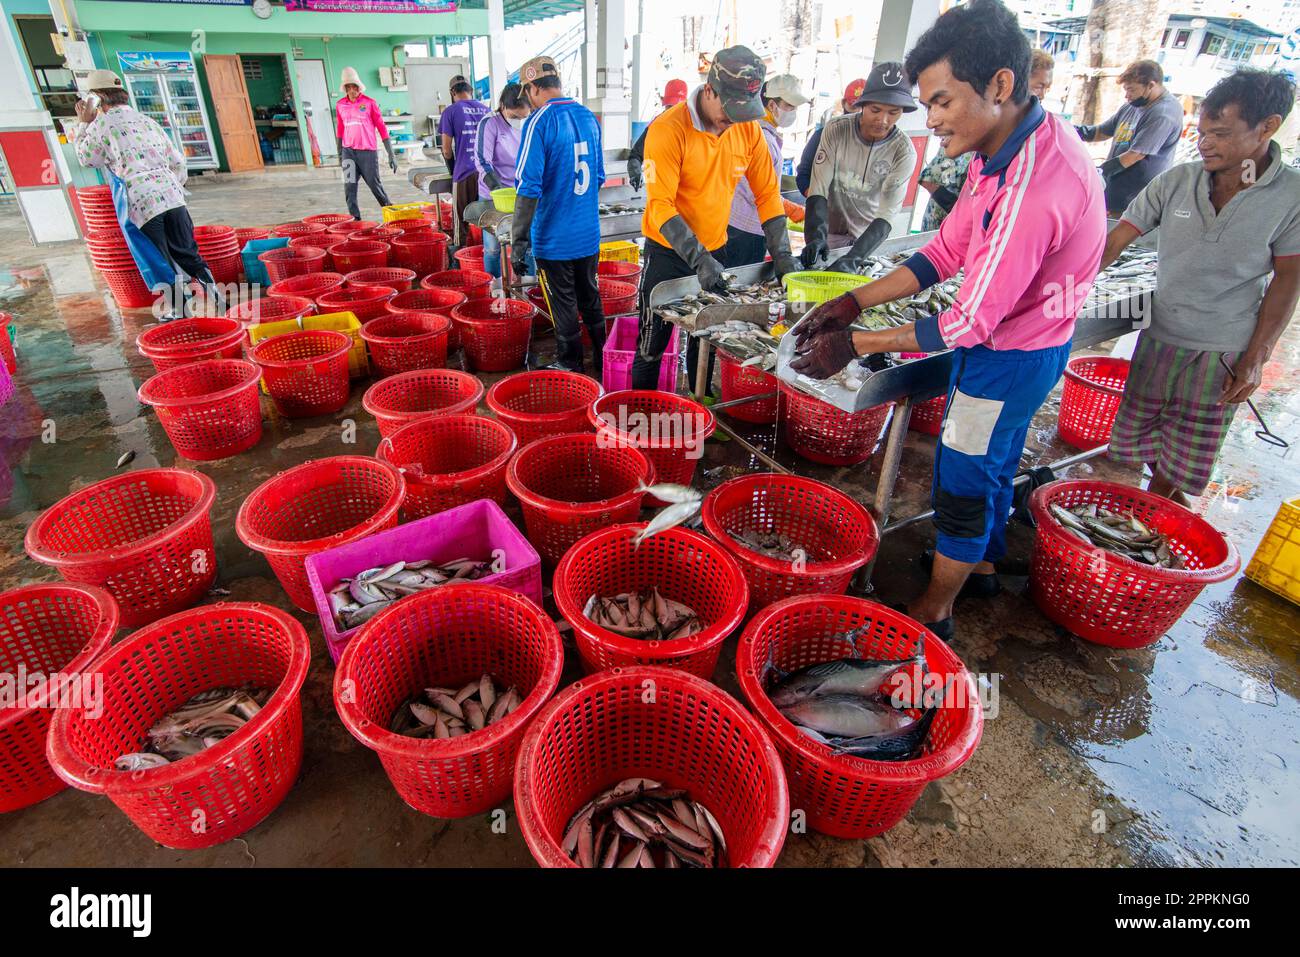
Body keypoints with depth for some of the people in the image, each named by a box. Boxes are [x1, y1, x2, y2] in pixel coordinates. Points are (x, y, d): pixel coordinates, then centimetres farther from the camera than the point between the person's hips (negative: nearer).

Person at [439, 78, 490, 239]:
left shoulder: (450, 111, 0)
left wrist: (453, 170, 14)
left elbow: (446, 150, -1)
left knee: (464, 224, 2)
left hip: (465, 173, -4)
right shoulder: (486, 110, 11)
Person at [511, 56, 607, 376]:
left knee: (564, 306, 6)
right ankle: (602, 365, 28)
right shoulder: (589, 116, 7)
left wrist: (519, 241, -16)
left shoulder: (539, 122, -14)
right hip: (589, 233, 6)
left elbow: (529, 187, -20)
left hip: (554, 238, -6)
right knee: (591, 299, 17)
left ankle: (570, 368, 18)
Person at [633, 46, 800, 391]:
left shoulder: (748, 128, -2)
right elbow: (660, 206, -24)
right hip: (669, 252, -4)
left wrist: (782, 255, -7)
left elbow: (767, 194, 2)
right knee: (652, 347, 5)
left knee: (707, 343, 15)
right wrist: (698, 259, -32)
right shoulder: (669, 130, -18)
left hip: (715, 249, 5)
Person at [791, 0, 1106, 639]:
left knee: (962, 484, 4)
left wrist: (855, 344, -23)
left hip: (1010, 358, -9)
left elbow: (968, 323, -29)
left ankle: (932, 613, 24)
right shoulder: (1010, 146, -1)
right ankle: (983, 563, 48)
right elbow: (947, 251, 2)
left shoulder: (1031, 190, -32)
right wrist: (853, 302, -6)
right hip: (1014, 343, 9)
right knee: (990, 465, 24)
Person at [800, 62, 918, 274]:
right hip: (830, 230, 0)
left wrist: (853, 258, -39)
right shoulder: (836, 130, -15)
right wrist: (816, 236, -36)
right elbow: (818, 189, -19)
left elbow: (887, 214, -24)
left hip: (868, 235, 0)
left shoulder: (904, 151, -17)